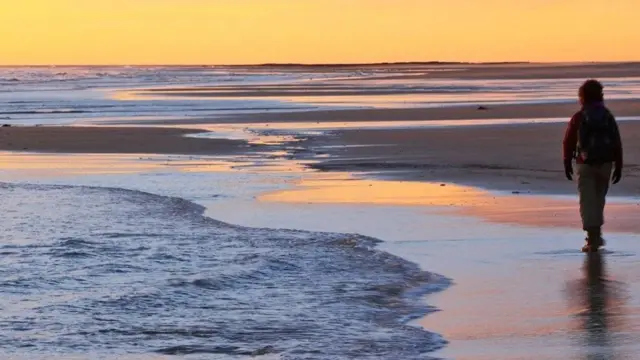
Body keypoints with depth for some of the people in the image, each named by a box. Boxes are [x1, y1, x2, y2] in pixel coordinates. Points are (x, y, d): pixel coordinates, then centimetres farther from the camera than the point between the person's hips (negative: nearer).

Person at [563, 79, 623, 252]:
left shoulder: (578, 118, -5)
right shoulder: (608, 117, 3)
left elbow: (568, 142, -2)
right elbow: (617, 143, 2)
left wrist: (567, 163, 9)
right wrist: (618, 166, 7)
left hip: (586, 165, -3)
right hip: (605, 164, 3)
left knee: (588, 201, -1)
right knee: (599, 198, 20)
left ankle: (593, 239, -10)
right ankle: (596, 234, 26)